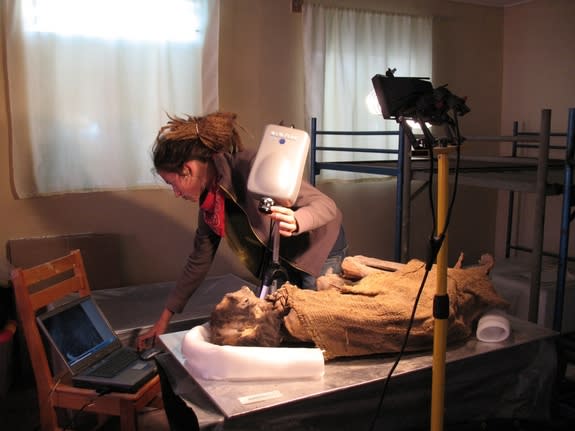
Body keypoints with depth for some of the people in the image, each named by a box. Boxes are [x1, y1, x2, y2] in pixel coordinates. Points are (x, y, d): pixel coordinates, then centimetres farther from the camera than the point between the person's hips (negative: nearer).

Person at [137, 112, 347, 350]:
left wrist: (296, 223, -51)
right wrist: (164, 319, 6)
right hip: (278, 257, 7)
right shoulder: (209, 200, -6)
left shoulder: (250, 166, -30)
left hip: (319, 249, -6)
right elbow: (199, 260, 4)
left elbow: (326, 205, -28)